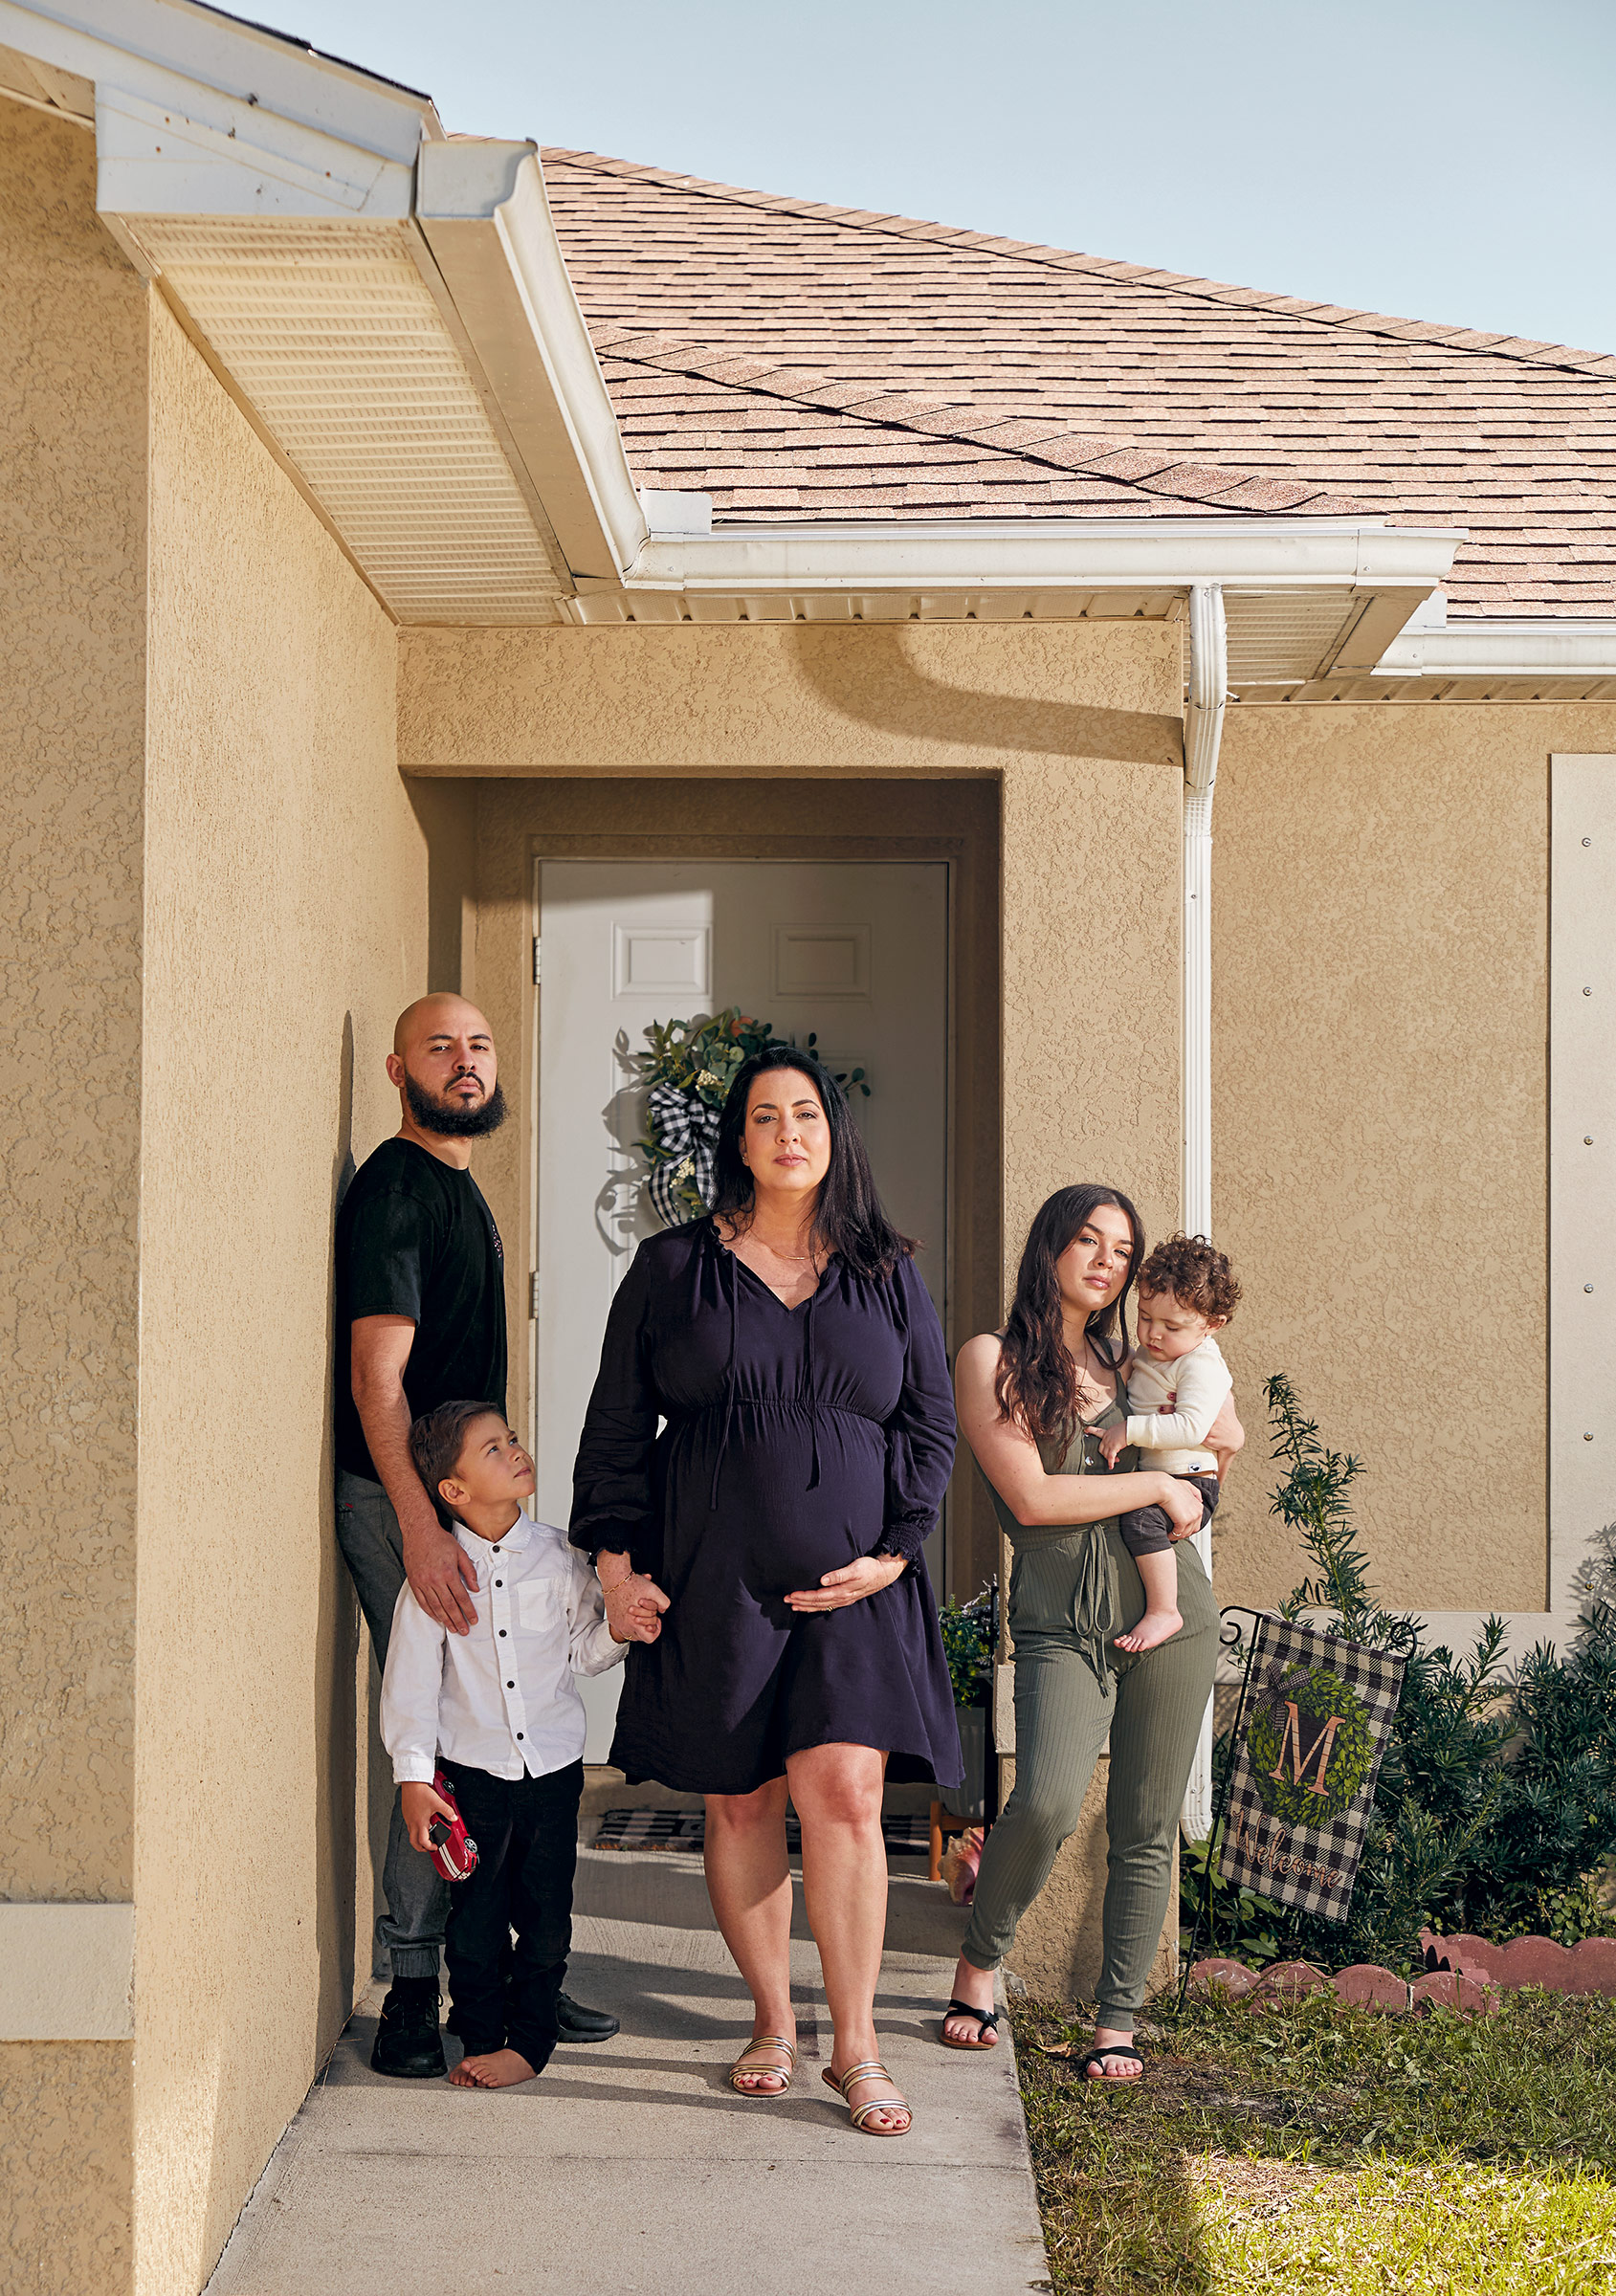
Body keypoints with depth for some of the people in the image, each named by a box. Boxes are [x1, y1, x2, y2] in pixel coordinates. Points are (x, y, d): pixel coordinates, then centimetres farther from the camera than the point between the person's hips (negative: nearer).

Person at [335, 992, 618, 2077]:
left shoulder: (462, 1191, 18)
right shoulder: (397, 1186, -12)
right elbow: (376, 1371, -20)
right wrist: (421, 1527, -28)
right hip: (406, 1505, -9)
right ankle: (414, 1992, 3)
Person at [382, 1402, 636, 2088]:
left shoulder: (558, 1557, -1)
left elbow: (583, 1652, 9)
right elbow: (411, 1679, -4)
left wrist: (615, 1631, -12)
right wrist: (413, 1777, -7)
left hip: (553, 1764, 2)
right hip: (472, 1769, -2)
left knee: (545, 1915, 7)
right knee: (475, 1916, 5)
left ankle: (528, 2039, 20)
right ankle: (481, 2037, 21)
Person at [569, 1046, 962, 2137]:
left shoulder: (889, 1278, 9)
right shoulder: (671, 1269, 6)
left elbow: (932, 1427, 10)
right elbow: (617, 1425, 8)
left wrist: (893, 1552, -1)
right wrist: (616, 1556, 1)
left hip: (852, 1588, 0)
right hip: (711, 1586, 0)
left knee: (844, 1794, -10)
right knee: (739, 1804, 5)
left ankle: (856, 2044, 1)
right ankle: (773, 2024, 21)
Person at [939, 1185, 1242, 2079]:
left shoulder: (1124, 1357, 14)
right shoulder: (991, 1359, 0)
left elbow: (1228, 1438, 28)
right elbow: (1031, 1497, -10)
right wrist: (1157, 1484, -6)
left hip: (1168, 1610, 4)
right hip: (1061, 1623, -4)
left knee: (1145, 1829, 4)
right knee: (1046, 1802, -23)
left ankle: (1118, 2020, 17)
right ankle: (978, 1959, 4)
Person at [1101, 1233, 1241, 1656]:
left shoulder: (1202, 1366, -16)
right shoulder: (1149, 1353, 12)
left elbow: (1190, 1427, -30)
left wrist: (1130, 1429, -28)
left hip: (1188, 1482, -10)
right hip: (1146, 1478, 10)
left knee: (1139, 1518, -33)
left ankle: (1164, 1612, -25)